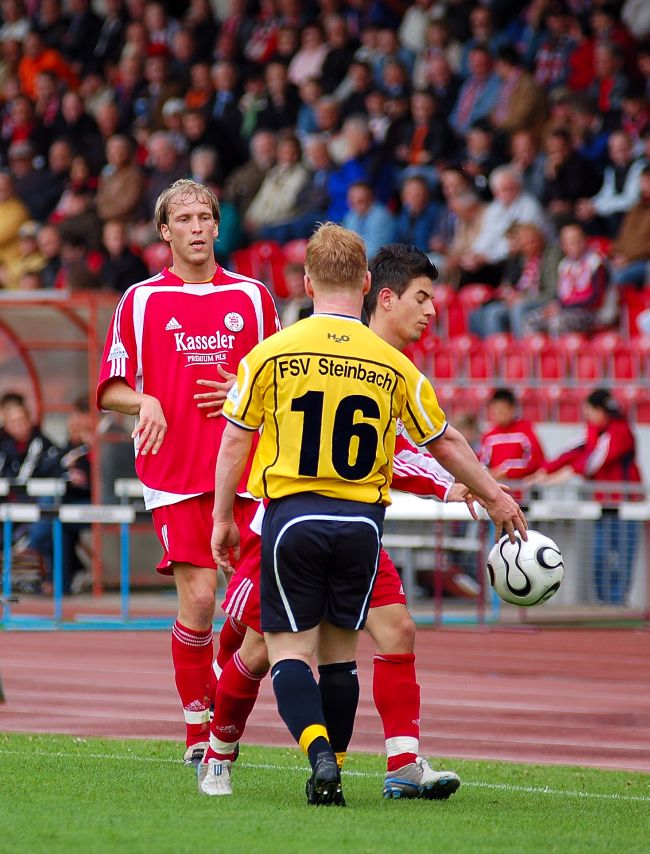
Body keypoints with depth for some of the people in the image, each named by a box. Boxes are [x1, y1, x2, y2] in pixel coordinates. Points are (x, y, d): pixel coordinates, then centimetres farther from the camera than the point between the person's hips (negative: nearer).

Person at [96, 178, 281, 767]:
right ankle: (197, 728, 3)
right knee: (197, 598, -10)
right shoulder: (141, 300, 6)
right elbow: (111, 389, 7)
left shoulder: (252, 296, 11)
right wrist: (145, 401, -14)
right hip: (175, 473, -2)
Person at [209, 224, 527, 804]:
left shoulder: (271, 354, -4)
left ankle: (319, 753, -21)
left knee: (290, 648, 3)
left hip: (293, 514, -2)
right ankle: (330, 776, 16)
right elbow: (445, 442, 11)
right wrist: (496, 498, 25)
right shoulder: (392, 364, 0)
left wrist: (223, 518, 12)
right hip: (361, 519, 2)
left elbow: (235, 440, 0)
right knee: (340, 649, 14)